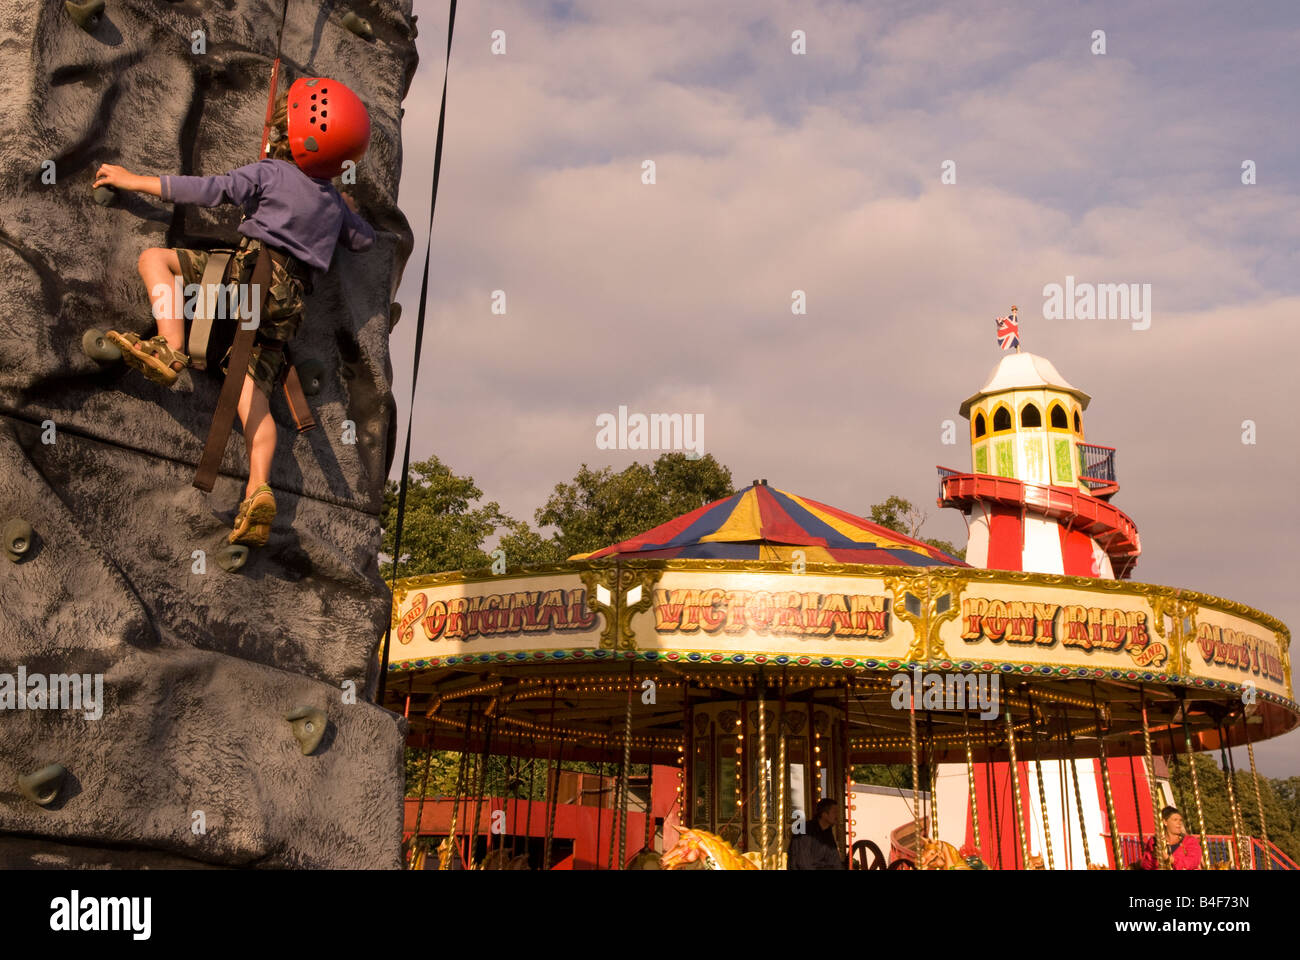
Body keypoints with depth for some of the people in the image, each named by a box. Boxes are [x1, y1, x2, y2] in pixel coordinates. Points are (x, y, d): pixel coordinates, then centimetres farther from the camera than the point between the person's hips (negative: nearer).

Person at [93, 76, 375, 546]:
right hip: (290, 300, 6)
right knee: (253, 388, -1)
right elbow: (364, 239, 35)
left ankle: (170, 350, -18)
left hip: (255, 269, -6)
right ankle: (258, 491, -19)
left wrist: (133, 180, 9)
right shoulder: (334, 201, 22)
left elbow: (205, 190, 1)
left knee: (155, 257, 2)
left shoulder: (269, 173, 5)